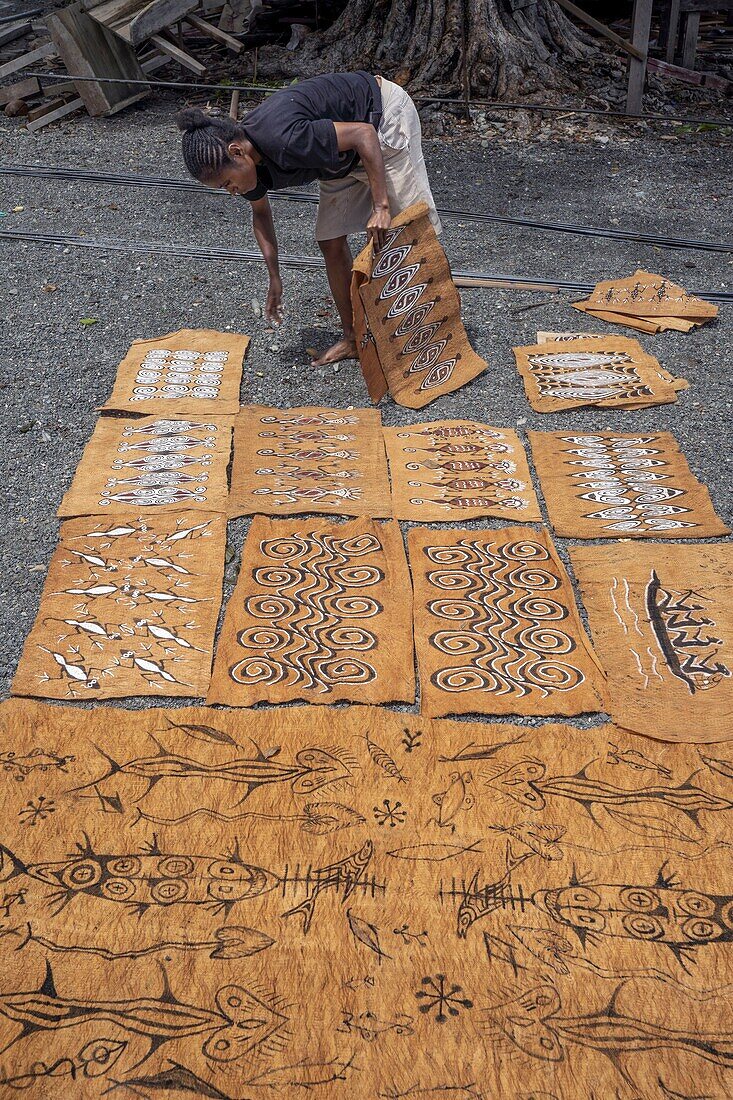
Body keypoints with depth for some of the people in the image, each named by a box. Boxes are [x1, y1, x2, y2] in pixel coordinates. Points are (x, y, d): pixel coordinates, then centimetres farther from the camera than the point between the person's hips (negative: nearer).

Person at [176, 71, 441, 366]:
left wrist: (380, 207, -36)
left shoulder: (284, 139, -39)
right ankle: (352, 337, 14)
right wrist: (274, 277, 3)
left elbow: (364, 133, -33)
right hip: (347, 156, 8)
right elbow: (261, 212, 8)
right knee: (331, 242, 4)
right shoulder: (248, 158, -12)